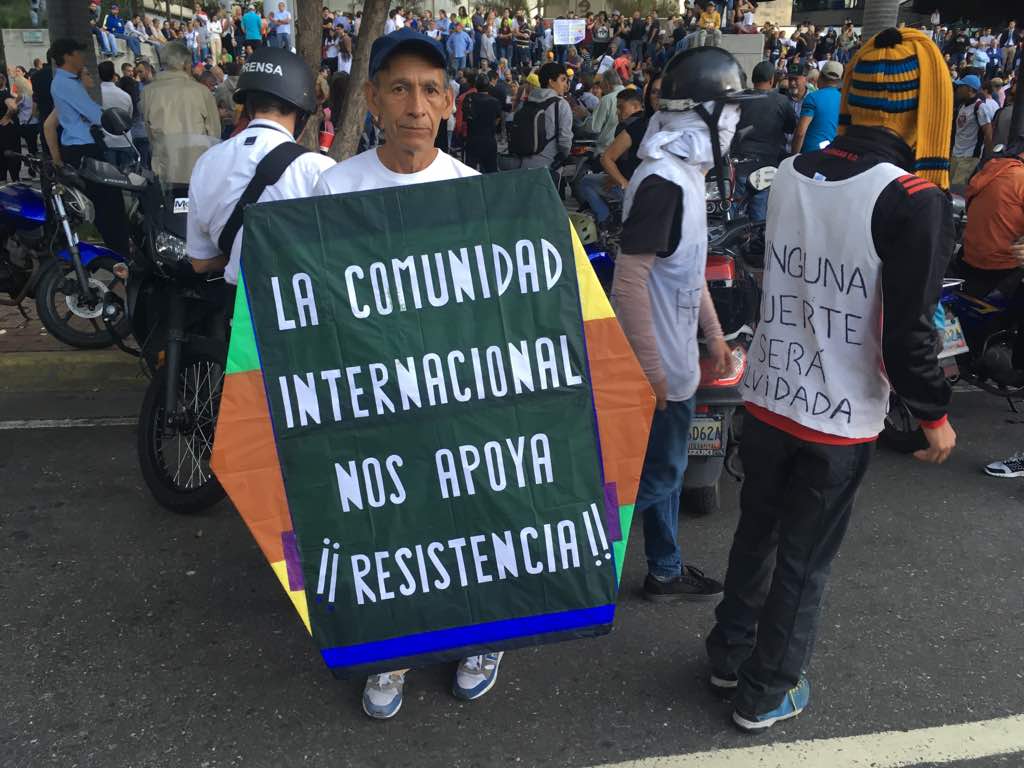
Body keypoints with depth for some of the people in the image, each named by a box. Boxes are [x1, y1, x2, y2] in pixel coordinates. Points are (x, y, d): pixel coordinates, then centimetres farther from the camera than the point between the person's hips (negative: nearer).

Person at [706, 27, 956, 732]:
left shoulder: (792, 174, -2)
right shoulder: (913, 198, -19)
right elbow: (908, 331, -17)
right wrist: (935, 415, -4)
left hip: (767, 397, 5)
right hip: (839, 417, -5)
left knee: (756, 533, 22)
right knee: (804, 561, 12)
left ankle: (730, 655, 40)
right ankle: (766, 694, 29)